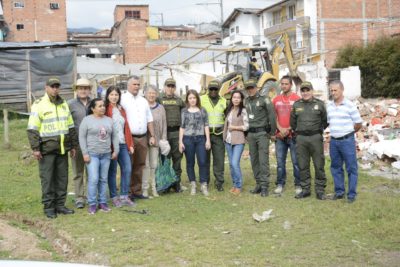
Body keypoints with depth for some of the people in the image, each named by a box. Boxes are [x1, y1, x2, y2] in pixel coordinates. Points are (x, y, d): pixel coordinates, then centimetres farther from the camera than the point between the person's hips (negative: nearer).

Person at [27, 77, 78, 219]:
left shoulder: (64, 104, 14)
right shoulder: (39, 105, -5)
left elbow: (71, 126, 18)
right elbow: (32, 129, -9)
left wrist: (73, 145, 15)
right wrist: (35, 148, -15)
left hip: (62, 148, 6)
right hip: (47, 148, -5)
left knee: (62, 177, 8)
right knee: (47, 179, -1)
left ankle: (60, 205, 18)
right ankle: (49, 207, 7)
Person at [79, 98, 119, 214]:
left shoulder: (109, 120, 11)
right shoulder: (87, 120, -2)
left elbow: (114, 136, 14)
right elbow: (82, 137, -5)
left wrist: (116, 150, 6)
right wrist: (85, 153, -11)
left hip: (106, 154, 4)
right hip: (92, 154, -4)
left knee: (103, 179, 8)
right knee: (93, 179, -9)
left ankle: (102, 202, 16)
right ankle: (92, 204, 0)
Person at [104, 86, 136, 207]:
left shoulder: (121, 110, 15)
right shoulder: (106, 110, -5)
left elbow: (126, 127, 15)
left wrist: (130, 144, 11)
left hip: (123, 144, 6)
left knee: (127, 169, 1)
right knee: (112, 171, 2)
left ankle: (124, 196, 12)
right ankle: (114, 197, 13)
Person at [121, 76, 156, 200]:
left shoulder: (143, 101, 17)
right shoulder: (122, 99, -3)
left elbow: (149, 120, 18)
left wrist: (152, 136, 13)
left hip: (142, 138, 6)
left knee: (139, 166, 10)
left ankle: (137, 191, 18)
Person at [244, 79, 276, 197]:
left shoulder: (264, 99, -6)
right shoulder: (246, 101, 13)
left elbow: (272, 115, -8)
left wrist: (272, 132, -8)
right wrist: (246, 132, 9)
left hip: (262, 133, -6)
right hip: (251, 134, 6)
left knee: (263, 160, -8)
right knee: (254, 160, 8)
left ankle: (265, 186, -7)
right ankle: (259, 184, 16)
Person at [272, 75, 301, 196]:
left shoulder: (296, 99, -2)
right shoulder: (276, 99, 11)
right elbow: (274, 117, 11)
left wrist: (289, 129, -10)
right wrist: (280, 129, -4)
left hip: (293, 134, -4)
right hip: (279, 135, 4)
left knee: (296, 161, -1)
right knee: (280, 161, 8)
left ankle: (298, 185, 7)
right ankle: (280, 184, 16)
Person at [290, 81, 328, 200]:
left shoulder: (319, 104, 2)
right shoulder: (296, 105, 8)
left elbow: (325, 121, 7)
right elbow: (292, 121, 17)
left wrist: (319, 132, 9)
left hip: (316, 137, -2)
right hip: (301, 138, 2)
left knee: (319, 165, 1)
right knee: (303, 166, 7)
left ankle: (320, 190, 9)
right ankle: (305, 189, 17)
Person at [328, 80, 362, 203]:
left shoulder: (349, 105, -8)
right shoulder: (329, 106, 7)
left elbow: (359, 124, -3)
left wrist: (347, 132, 7)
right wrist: (336, 132, 11)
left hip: (347, 141, -5)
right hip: (333, 141, 5)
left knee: (351, 168, 2)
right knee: (336, 168, 12)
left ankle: (352, 194, 10)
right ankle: (339, 191, 25)